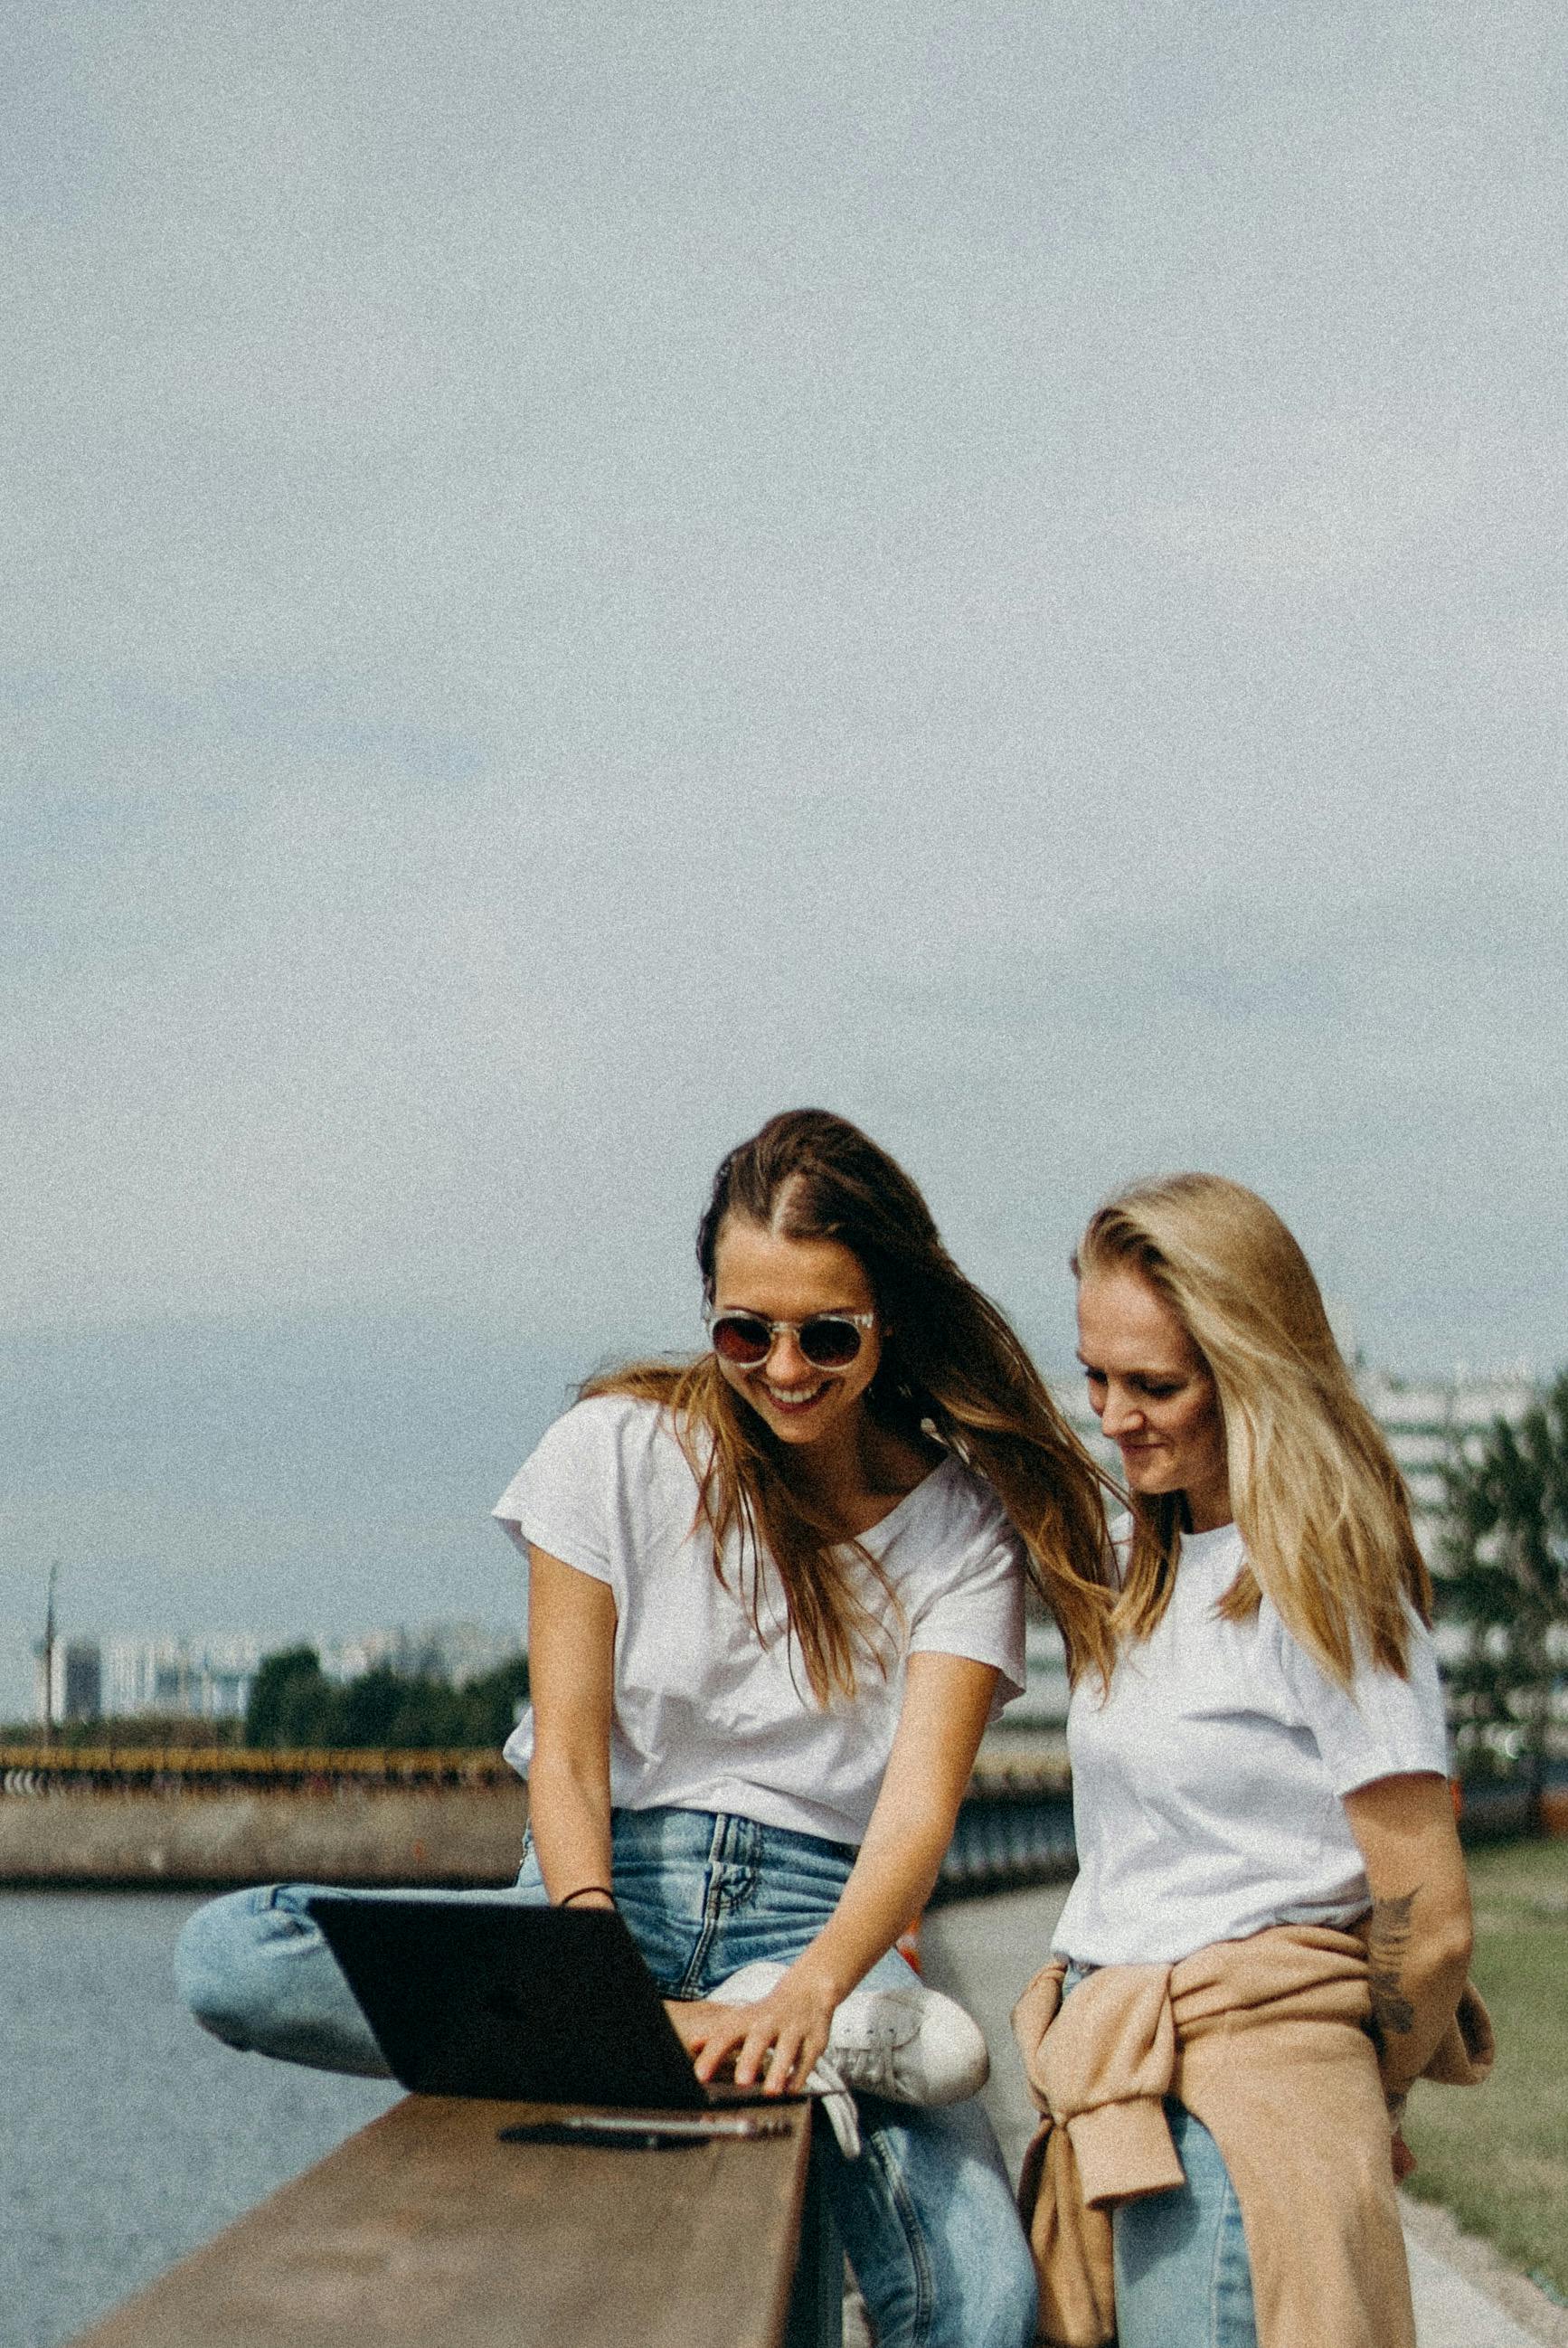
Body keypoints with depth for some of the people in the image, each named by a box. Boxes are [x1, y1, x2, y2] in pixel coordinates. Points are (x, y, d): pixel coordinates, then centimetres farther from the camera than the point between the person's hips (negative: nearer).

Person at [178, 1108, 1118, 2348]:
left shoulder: (959, 1517, 1)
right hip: (608, 1885, 3)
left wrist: (809, 1989, -32)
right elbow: (568, 1755, -4)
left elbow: (920, 1801, -11)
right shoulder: (620, 1449, 0)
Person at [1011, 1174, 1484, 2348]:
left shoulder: (1322, 1585, -10)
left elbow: (1430, 1925, -9)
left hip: (1240, 2103, -7)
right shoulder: (1138, 1563, 14)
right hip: (1113, 2092, 7)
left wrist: (1342, 2109, 5)